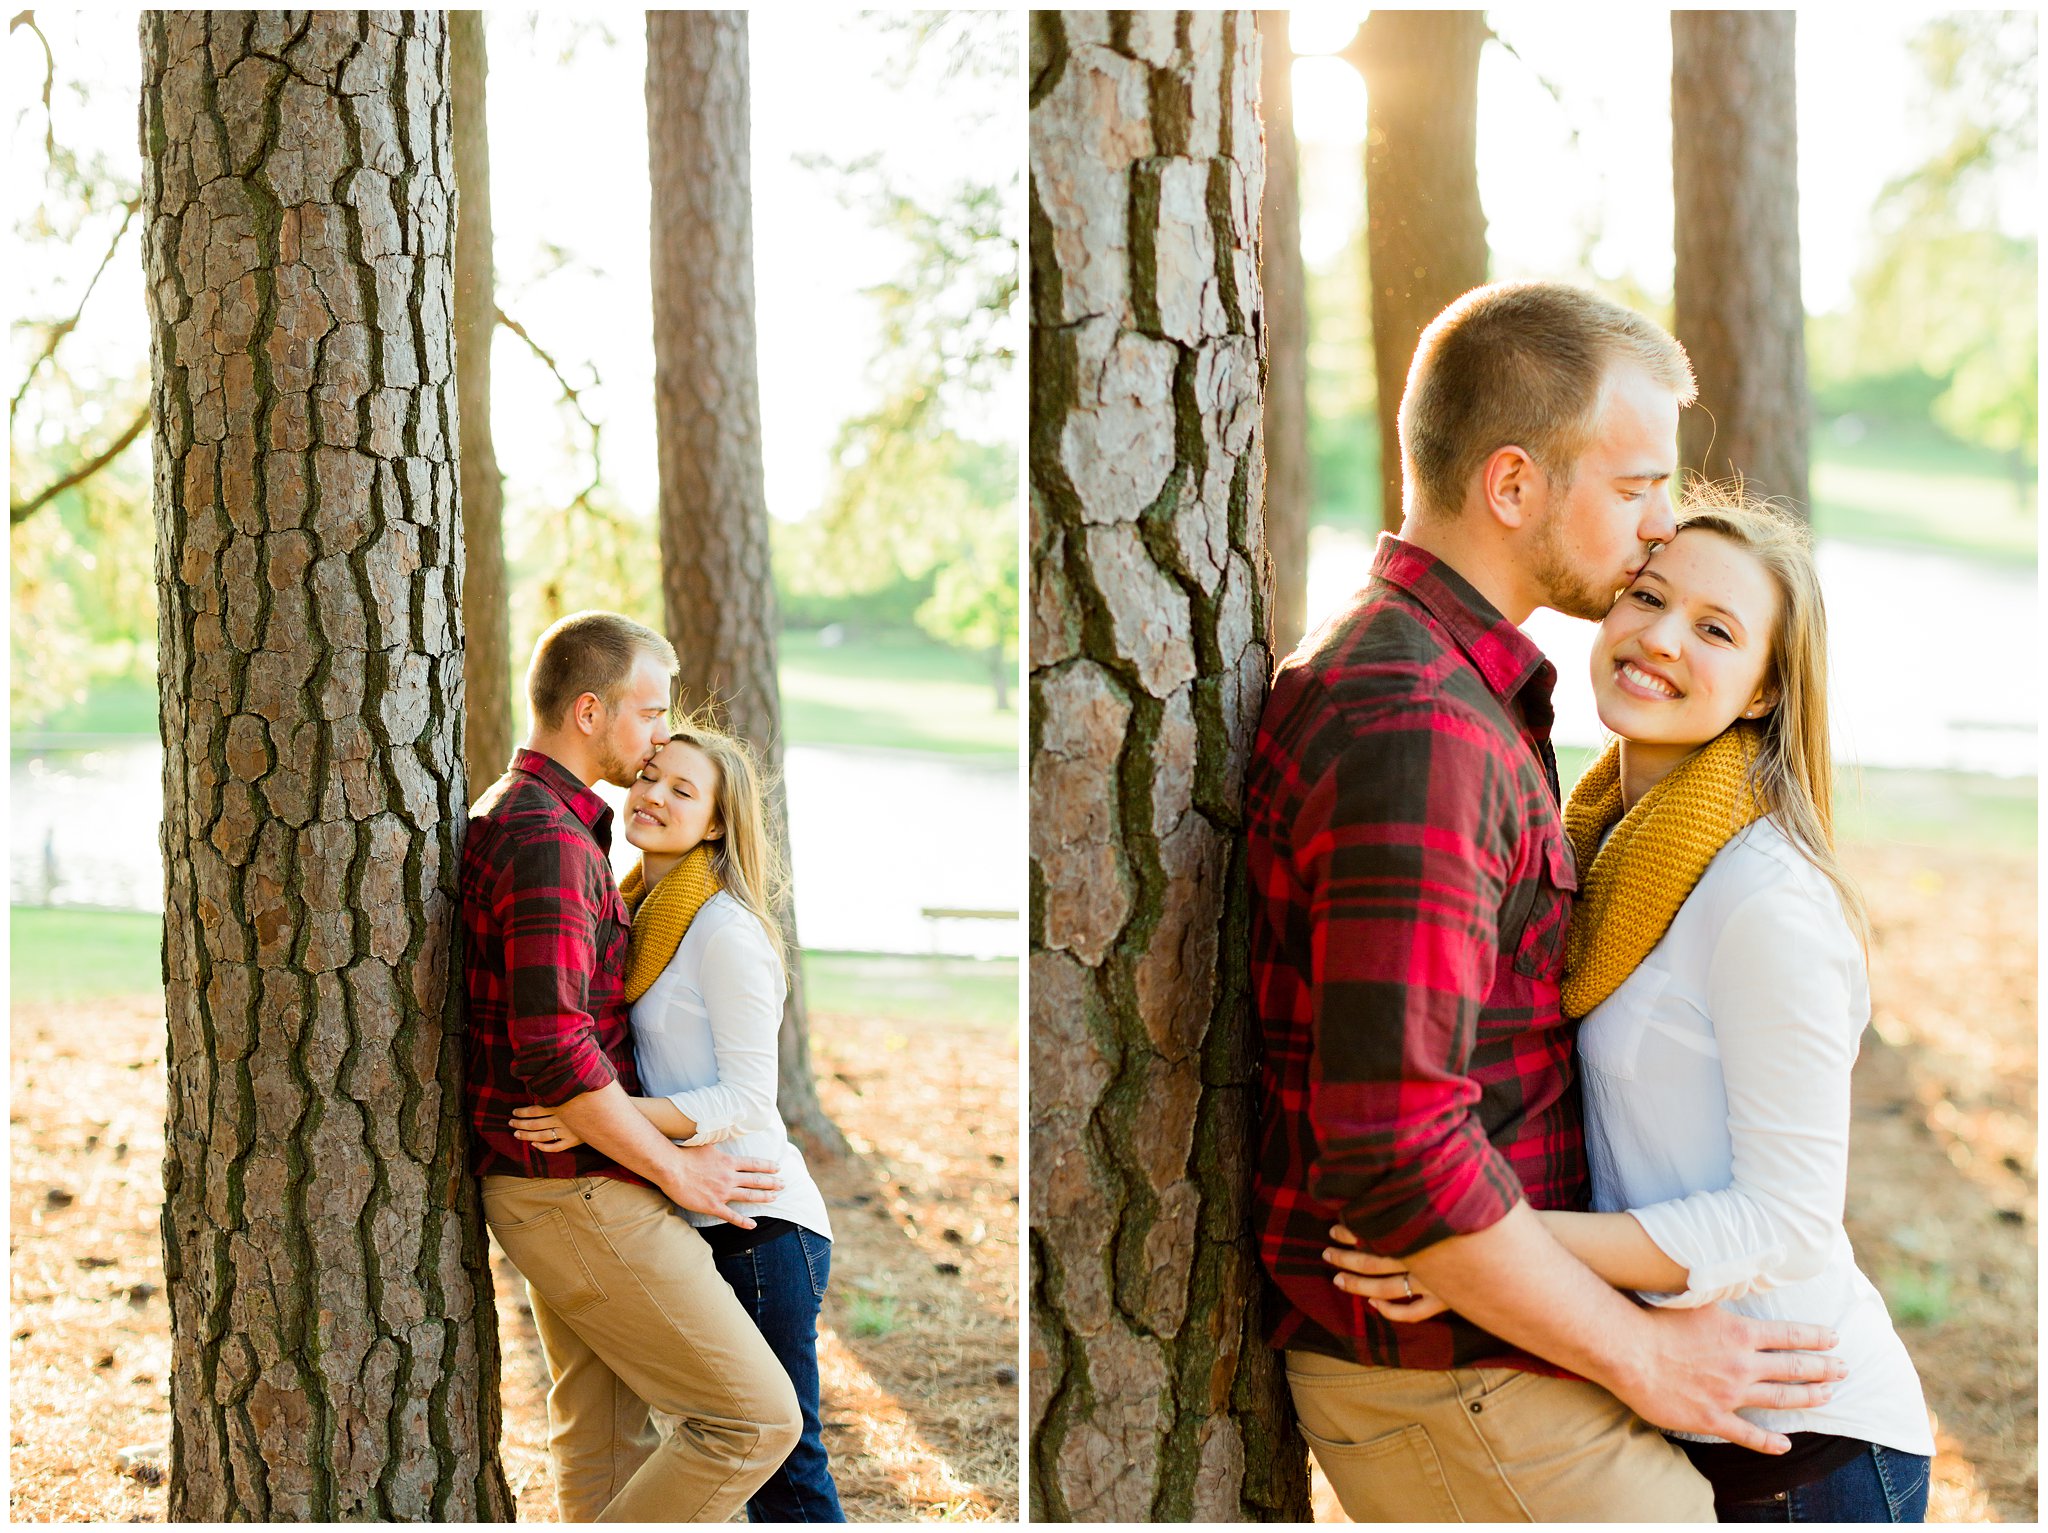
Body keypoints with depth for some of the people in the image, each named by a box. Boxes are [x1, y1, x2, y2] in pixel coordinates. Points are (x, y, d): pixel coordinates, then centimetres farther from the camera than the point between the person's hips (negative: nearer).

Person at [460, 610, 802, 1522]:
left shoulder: (504, 820, 14)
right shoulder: (548, 841, -20)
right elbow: (553, 1052, -28)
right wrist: (677, 1169, -18)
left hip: (556, 1185, 10)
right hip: (575, 1193, -10)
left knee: (606, 1447, 14)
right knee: (754, 1418, -7)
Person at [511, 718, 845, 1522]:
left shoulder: (727, 931, -14)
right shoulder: (640, 918, 12)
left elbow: (747, 1097, -17)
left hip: (757, 1223, -9)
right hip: (697, 1223, 9)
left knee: (784, 1464, -4)